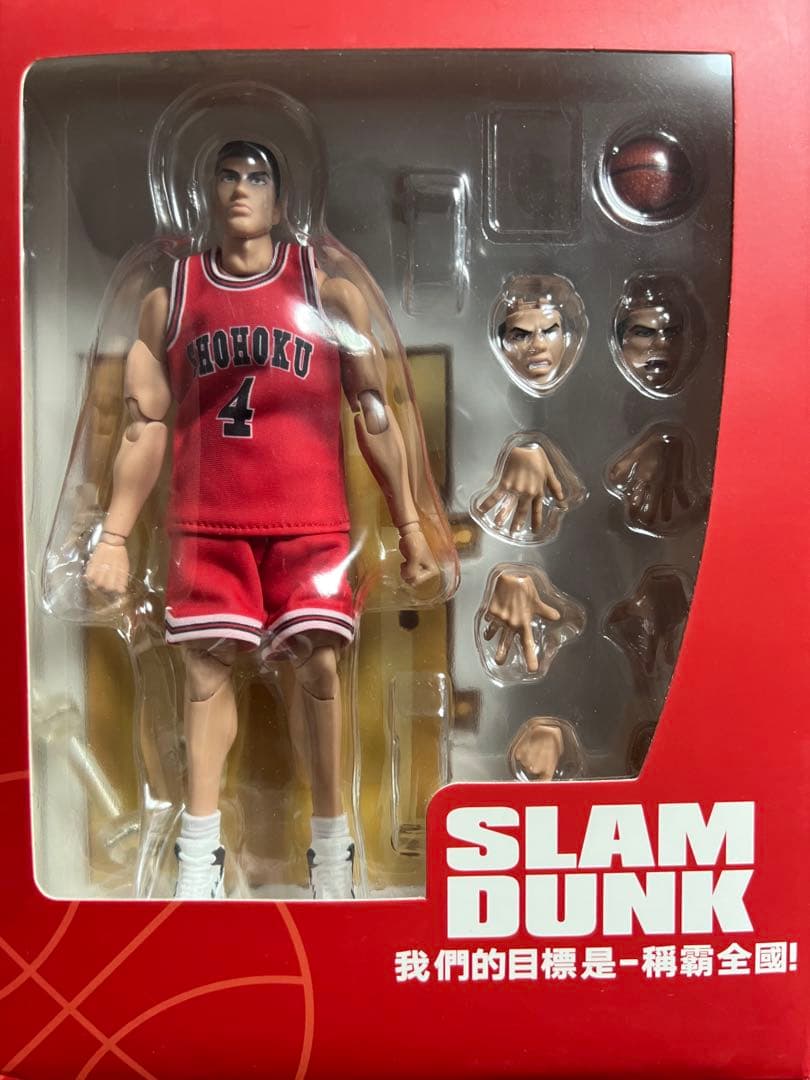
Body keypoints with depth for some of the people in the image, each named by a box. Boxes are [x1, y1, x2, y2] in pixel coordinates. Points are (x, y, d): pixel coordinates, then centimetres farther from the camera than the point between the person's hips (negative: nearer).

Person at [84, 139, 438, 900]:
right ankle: (199, 853, 14)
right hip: (206, 523, 2)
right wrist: (114, 535, 1)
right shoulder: (168, 299, 8)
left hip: (310, 520, -1)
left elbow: (373, 413, 4)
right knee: (206, 667, 2)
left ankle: (331, 845, 16)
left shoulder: (329, 291, 4)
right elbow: (146, 425, 7)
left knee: (317, 665, 1)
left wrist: (408, 523, 1)